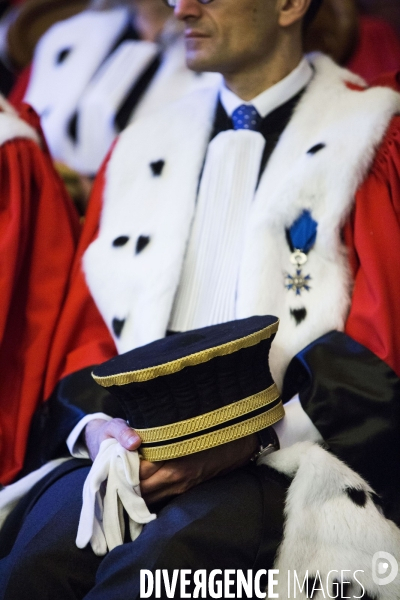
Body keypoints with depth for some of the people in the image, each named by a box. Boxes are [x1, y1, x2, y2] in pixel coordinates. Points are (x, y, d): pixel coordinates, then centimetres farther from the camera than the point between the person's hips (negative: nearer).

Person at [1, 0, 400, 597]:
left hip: (289, 458, -4)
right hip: (139, 446, 4)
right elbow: (85, 333, 18)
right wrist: (97, 425, -3)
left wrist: (252, 436, -15)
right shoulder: (142, 146, 21)